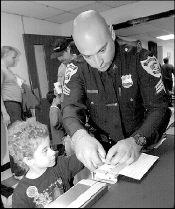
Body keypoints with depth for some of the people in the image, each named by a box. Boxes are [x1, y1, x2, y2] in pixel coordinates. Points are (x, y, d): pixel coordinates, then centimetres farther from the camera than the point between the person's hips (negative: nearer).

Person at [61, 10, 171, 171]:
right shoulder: (76, 70, -2)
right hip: (100, 151, 1)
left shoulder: (140, 61, -6)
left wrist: (137, 141, -30)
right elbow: (71, 107, -13)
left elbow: (159, 108, -11)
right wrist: (79, 136, -36)